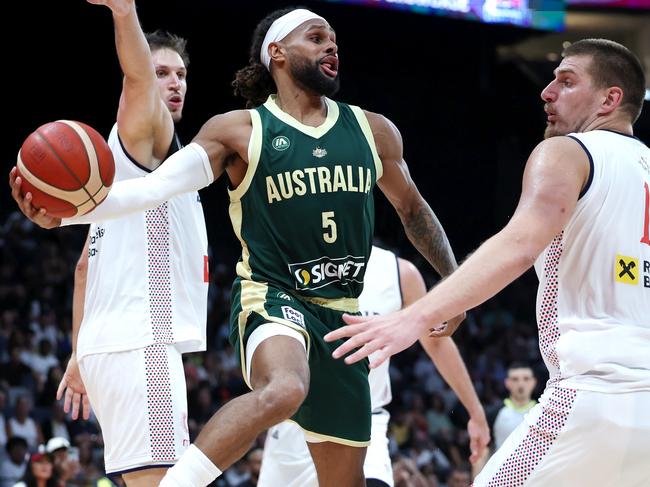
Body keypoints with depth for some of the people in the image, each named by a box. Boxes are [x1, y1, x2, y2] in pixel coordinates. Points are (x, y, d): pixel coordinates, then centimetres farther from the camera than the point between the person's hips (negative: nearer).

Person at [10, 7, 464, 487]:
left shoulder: (374, 131, 8)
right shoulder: (239, 131, -5)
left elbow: (412, 209, 24)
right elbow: (156, 187, -16)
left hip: (340, 314, 6)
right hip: (273, 298, -5)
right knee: (282, 389, -40)